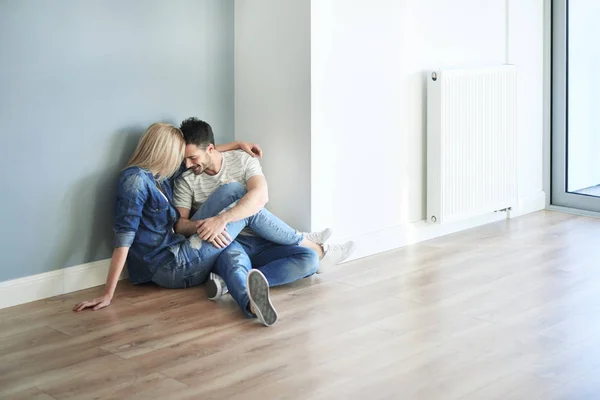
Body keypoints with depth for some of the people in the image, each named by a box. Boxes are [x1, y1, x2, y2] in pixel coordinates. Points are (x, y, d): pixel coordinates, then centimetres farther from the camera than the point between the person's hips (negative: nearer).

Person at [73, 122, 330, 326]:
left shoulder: (159, 177, 12)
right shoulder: (135, 179, -14)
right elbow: (124, 238, -21)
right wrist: (108, 295, -24)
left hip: (180, 252, 9)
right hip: (173, 269, -9)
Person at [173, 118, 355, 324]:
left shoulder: (243, 160, 3)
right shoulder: (185, 181, 5)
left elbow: (260, 196, -17)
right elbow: (178, 224, -4)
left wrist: (222, 219, -31)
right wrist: (199, 226, -29)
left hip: (260, 242, 2)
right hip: (228, 245, -2)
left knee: (308, 259, -27)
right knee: (234, 258, -40)